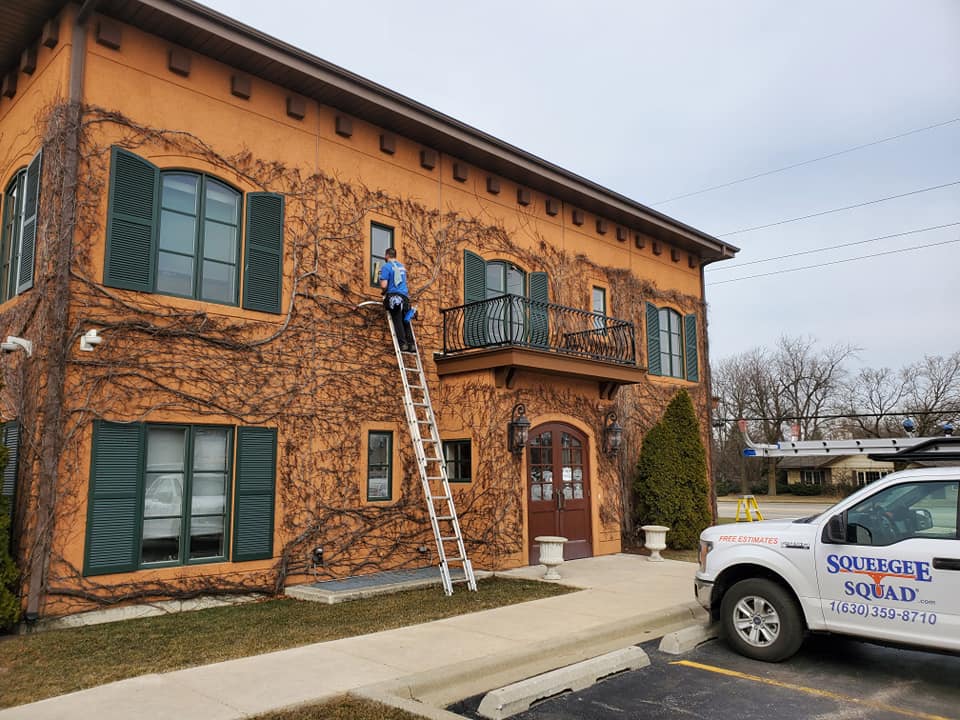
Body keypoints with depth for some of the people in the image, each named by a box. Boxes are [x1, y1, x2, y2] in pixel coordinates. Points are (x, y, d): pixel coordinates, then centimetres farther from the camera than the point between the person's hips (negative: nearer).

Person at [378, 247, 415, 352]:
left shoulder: (386, 267, -3)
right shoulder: (402, 266, 19)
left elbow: (384, 285, -12)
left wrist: (384, 292, 9)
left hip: (394, 296, -6)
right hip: (405, 295, 6)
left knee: (397, 321, -6)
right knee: (406, 321, 6)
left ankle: (403, 344, -13)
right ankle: (411, 345, 1)